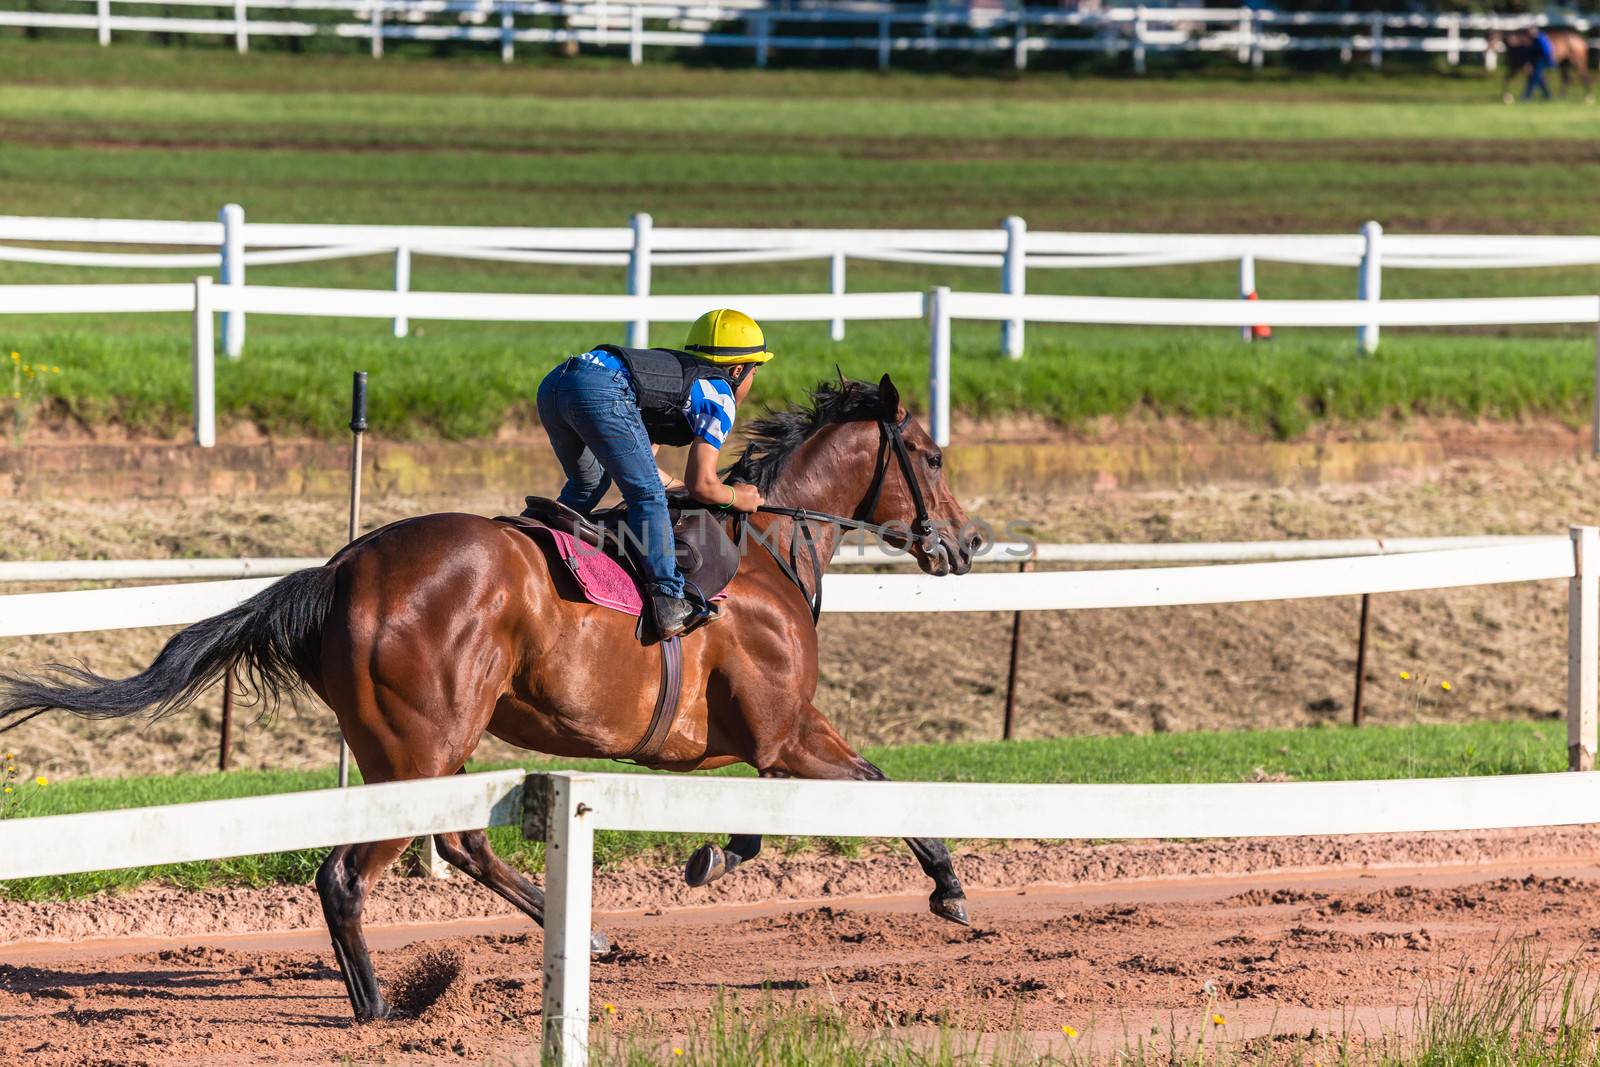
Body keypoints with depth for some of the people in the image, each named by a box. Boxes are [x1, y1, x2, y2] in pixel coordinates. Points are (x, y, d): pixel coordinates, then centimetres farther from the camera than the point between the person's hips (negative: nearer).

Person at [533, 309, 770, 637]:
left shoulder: (681, 372, 38)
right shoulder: (719, 395, 13)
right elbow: (702, 485, 6)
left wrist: (676, 486, 47)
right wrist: (737, 499, 24)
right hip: (601, 388, -9)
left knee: (588, 484, 31)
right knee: (648, 496, -4)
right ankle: (669, 602, -12)